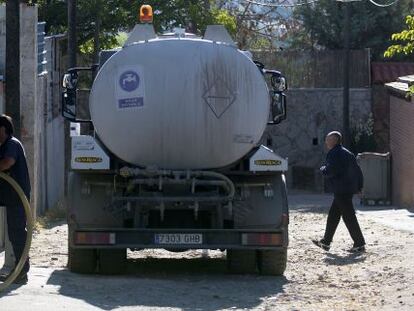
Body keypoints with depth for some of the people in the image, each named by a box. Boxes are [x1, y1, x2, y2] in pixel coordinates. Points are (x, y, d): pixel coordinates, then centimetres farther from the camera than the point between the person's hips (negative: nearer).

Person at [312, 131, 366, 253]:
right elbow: (357, 170, 19)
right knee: (333, 216, 18)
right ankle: (326, 242, 25)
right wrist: (359, 185, 20)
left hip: (341, 191, -10)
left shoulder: (334, 154, -13)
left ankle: (359, 244, -7)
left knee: (349, 217, -7)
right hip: (349, 188, 10)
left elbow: (330, 171, -22)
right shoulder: (347, 153, 17)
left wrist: (323, 169, 0)